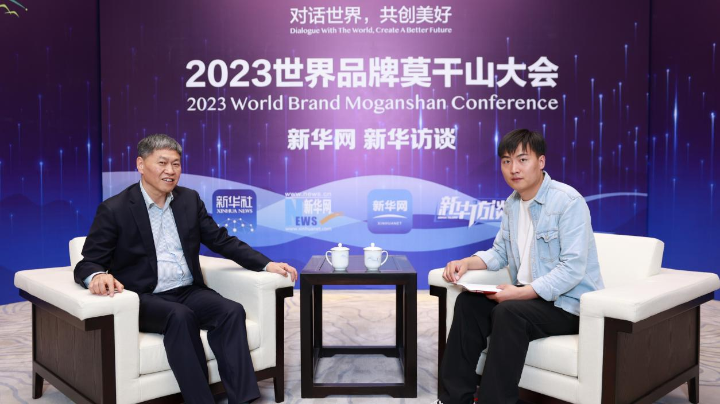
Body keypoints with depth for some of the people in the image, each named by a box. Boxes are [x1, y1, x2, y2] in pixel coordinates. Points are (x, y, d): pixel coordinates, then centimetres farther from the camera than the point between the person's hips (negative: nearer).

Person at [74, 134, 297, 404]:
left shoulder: (190, 200, 9)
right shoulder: (114, 209, -3)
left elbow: (222, 241, 11)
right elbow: (87, 264, -5)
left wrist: (267, 264, -1)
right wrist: (98, 275, -31)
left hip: (188, 292, 4)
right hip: (143, 299, -4)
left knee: (232, 311, -25)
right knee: (180, 317, -35)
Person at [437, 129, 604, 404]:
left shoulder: (568, 201, -17)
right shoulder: (512, 203, 8)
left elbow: (572, 269, -23)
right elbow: (500, 252, 13)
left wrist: (521, 293, -29)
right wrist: (466, 263, -7)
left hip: (568, 302, -7)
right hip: (527, 295, 7)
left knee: (509, 312, -31)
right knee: (468, 302, -12)